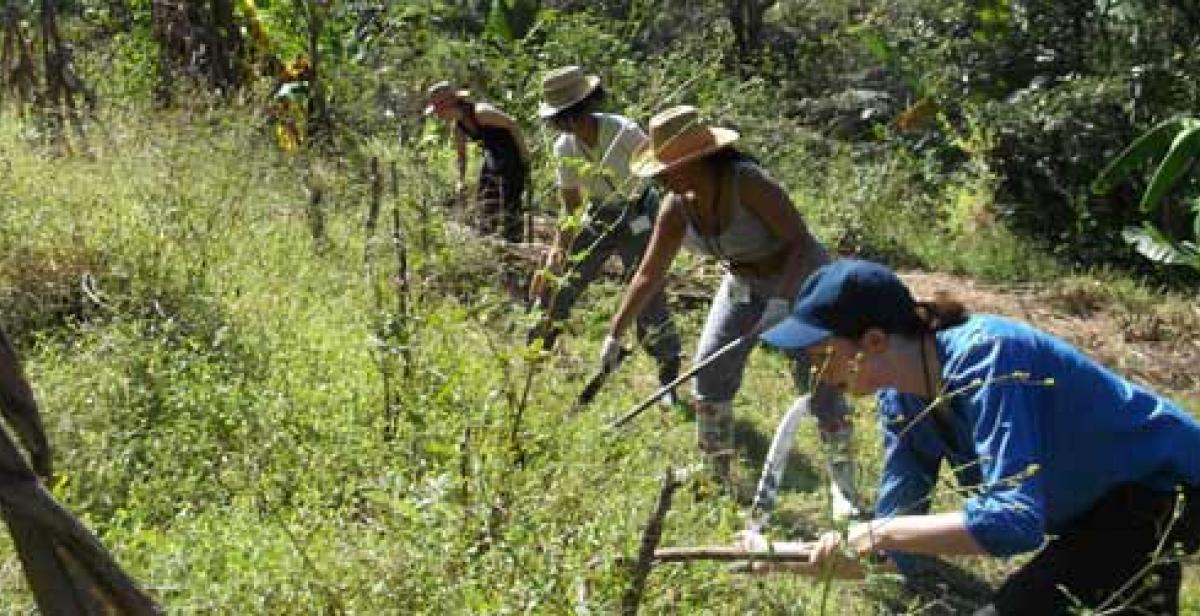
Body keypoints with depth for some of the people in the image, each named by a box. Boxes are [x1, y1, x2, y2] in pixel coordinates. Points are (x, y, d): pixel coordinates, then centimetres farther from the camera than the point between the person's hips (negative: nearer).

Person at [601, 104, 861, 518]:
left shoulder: (748, 183, -32)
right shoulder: (677, 206, -13)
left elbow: (800, 241, -30)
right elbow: (649, 274, -5)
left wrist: (781, 300, -40)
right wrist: (615, 334, -5)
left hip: (798, 278, -6)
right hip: (744, 283, 7)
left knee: (815, 375, -13)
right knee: (710, 368, 2)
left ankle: (843, 484, -2)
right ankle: (717, 472, 17)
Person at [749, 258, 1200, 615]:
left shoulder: (981, 358, -33)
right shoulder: (902, 402, -7)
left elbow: (1015, 520, -42)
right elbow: (897, 552, -3)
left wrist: (879, 532, -35)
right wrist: (781, 554, -13)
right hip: (1100, 504, 9)